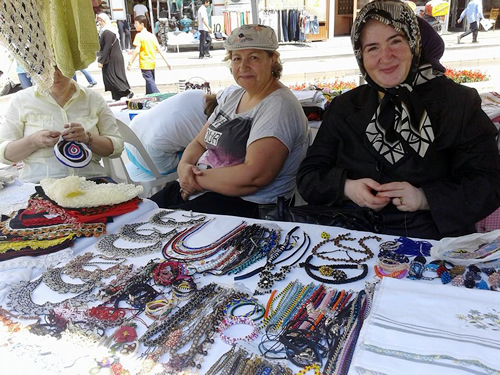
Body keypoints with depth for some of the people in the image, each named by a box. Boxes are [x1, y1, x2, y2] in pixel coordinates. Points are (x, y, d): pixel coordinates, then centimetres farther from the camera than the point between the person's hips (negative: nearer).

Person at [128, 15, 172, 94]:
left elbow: (137, 50, -17)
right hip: (152, 63, 7)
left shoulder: (139, 35, -10)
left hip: (145, 64, -7)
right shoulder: (152, 35, 8)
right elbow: (159, 49, 4)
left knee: (150, 83, -10)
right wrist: (167, 62, 5)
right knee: (150, 82, 16)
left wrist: (130, 63, -14)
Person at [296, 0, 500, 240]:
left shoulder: (459, 103, 5)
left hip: (431, 240, 0)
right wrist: (346, 187, -11)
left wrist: (426, 198, -14)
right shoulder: (344, 107, 12)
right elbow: (308, 177, 9)